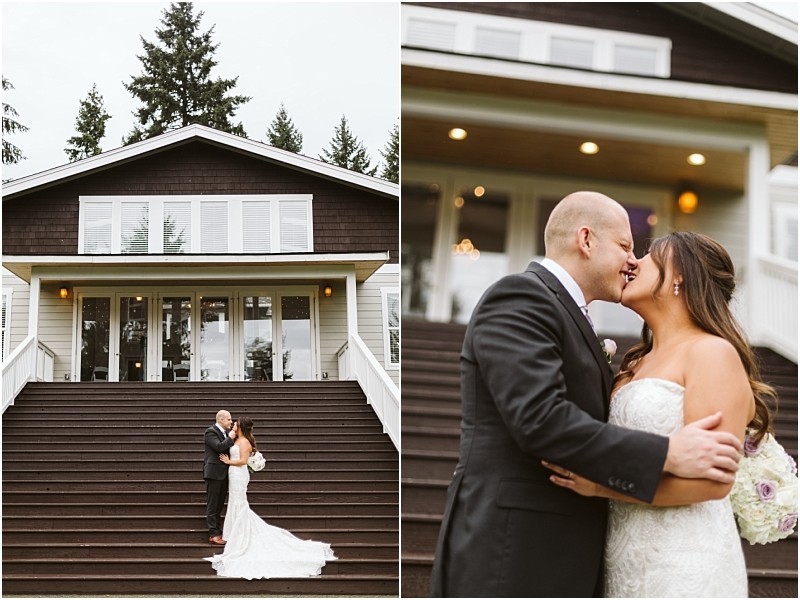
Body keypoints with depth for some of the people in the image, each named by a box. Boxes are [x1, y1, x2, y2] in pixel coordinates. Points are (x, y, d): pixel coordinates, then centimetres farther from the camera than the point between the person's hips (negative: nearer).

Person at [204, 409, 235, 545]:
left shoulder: (227, 432, 13)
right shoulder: (210, 432, -12)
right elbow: (219, 447, -25)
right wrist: (230, 438, -15)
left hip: (224, 474, 8)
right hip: (214, 473, -8)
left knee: (219, 505, 14)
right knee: (212, 506, -3)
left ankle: (219, 532, 20)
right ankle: (213, 535, -1)